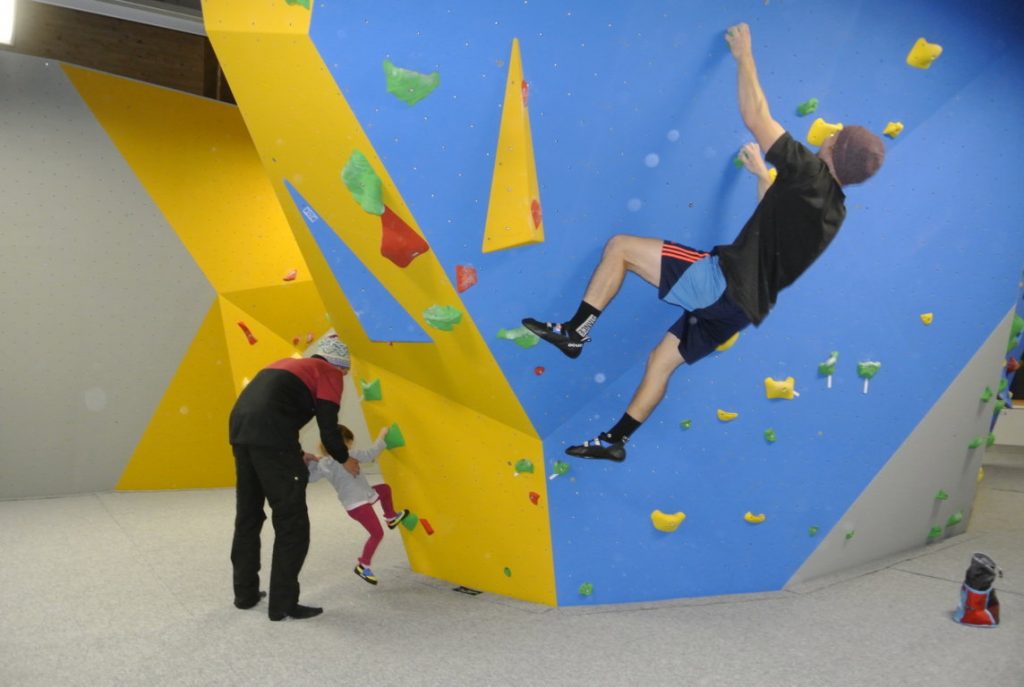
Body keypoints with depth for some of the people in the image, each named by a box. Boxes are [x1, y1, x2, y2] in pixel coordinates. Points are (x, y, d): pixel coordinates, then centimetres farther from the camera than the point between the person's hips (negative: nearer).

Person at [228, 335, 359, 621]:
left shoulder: (290, 364, 31)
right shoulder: (329, 373, 9)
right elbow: (328, 426, 2)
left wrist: (296, 456, 35)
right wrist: (345, 460, 19)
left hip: (240, 428, 9)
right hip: (269, 437, -9)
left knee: (248, 516, 20)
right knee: (292, 523, 1)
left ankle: (246, 593, 30)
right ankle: (283, 604, 5)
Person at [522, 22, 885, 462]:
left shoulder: (813, 176, -11)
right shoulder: (832, 212, 14)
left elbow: (754, 116, -12)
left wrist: (744, 53, 1)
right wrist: (761, 174, 38)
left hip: (722, 283, -9)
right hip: (747, 305, 9)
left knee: (620, 247, -6)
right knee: (662, 361, 20)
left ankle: (575, 331, -4)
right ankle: (614, 441, 27)